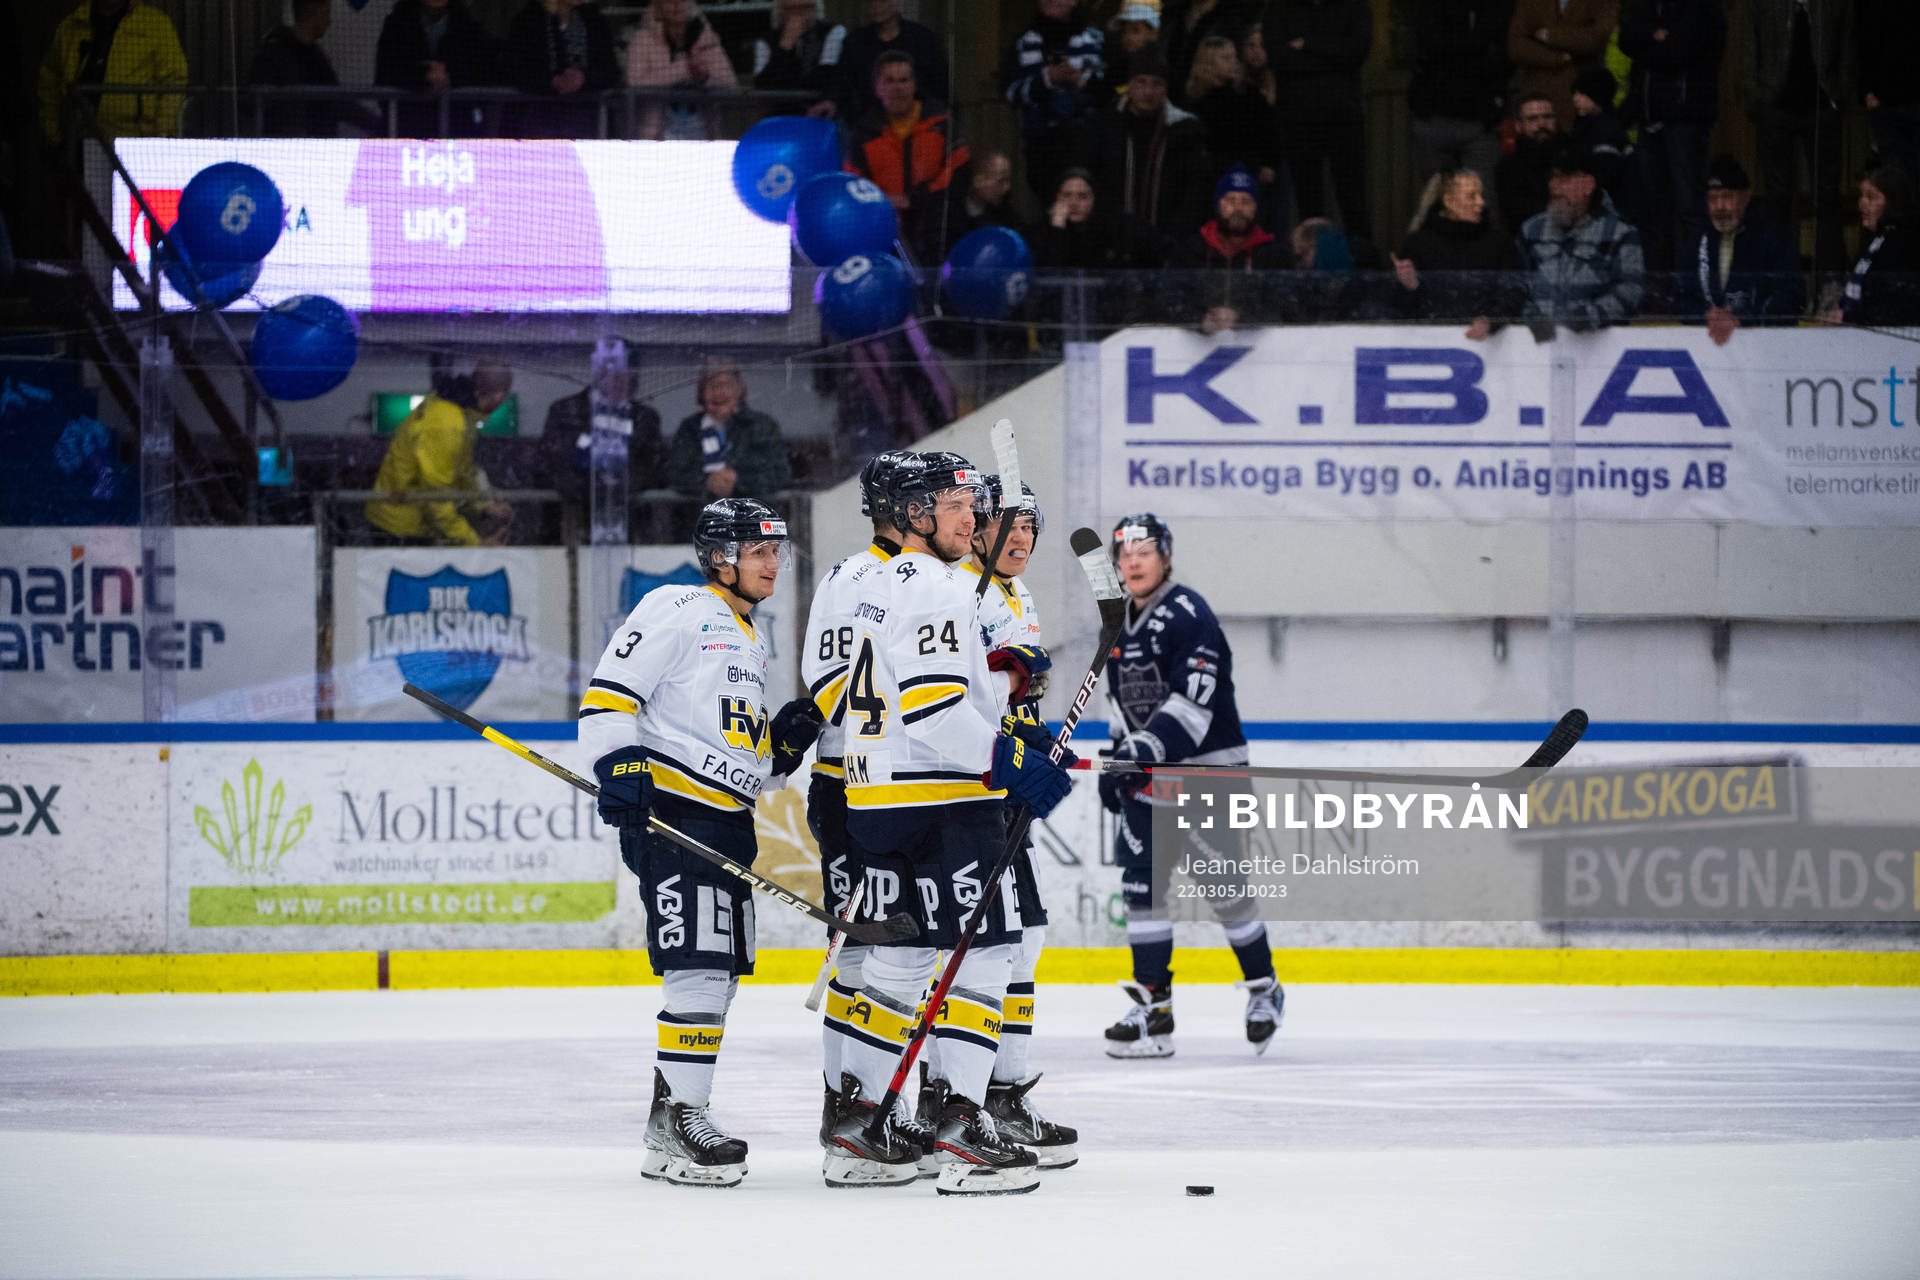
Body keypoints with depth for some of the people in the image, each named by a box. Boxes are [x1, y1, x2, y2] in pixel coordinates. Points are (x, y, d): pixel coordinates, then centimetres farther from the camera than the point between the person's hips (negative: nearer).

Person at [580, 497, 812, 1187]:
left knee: (719, 975, 10)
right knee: (699, 967, -16)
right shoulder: (677, 611, -5)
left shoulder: (751, 641, 23)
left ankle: (674, 1116, 17)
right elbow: (608, 695, -12)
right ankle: (677, 1119, -15)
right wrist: (621, 768, -24)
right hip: (672, 814, -10)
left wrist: (785, 746, 8)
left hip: (730, 820, 10)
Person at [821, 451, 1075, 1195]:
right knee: (981, 955, -8)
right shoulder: (934, 587, -13)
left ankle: (857, 1130, 16)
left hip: (876, 800, 10)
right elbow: (932, 708, -23)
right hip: (938, 800, -10)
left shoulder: (885, 586, 19)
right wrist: (1008, 759, -23)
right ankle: (960, 1128, -14)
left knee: (898, 959, 15)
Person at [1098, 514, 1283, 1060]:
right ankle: (1153, 1006, -1)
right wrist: (1118, 760, 16)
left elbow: (1193, 705, -24)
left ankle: (1263, 988, 16)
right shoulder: (1123, 625, 12)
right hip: (1149, 773, 8)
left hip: (1208, 770, -8)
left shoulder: (1188, 615, -15)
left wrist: (1146, 748, -33)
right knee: (1141, 885, -1)